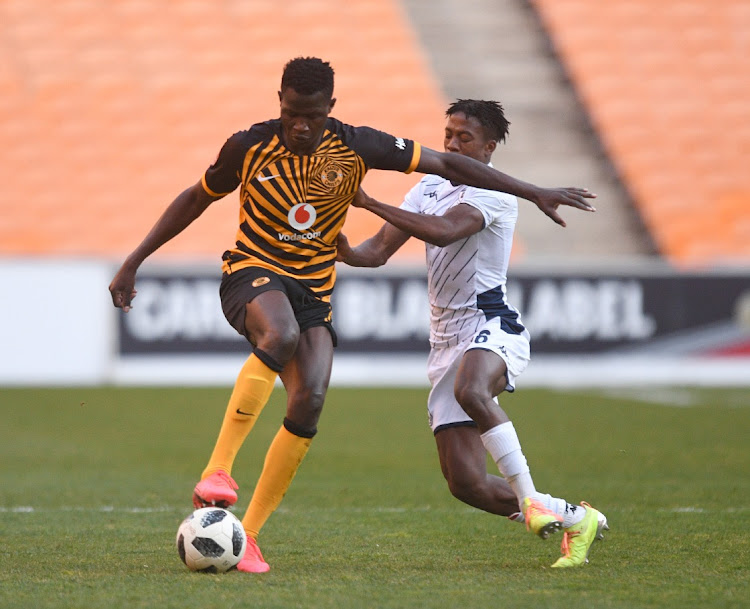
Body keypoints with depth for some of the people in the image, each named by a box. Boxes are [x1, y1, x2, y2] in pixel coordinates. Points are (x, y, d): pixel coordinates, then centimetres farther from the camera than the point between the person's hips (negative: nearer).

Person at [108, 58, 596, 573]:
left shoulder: (355, 147, -6)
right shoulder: (249, 148, -7)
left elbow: (445, 163, -1)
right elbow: (196, 199, 9)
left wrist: (535, 193, -2)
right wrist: (134, 262, 8)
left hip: (312, 291, 3)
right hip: (252, 274, -3)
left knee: (310, 401, -18)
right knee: (281, 334, -38)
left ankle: (248, 536, -7)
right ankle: (218, 470, -37)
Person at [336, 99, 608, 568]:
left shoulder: (496, 193, -8)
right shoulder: (430, 187, 15)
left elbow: (443, 230, -26)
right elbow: (381, 250, 9)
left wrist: (371, 203, -27)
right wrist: (347, 252, -14)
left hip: (492, 325, -7)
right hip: (447, 342, 7)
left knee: (471, 391, -43)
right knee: (467, 484, -4)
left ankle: (528, 496, -28)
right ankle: (577, 519, 15)